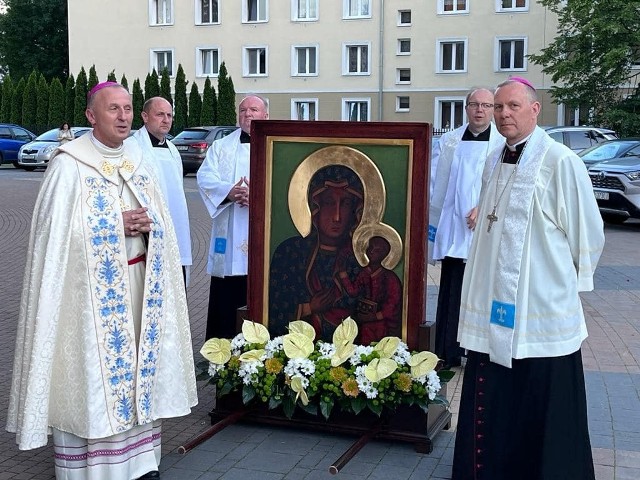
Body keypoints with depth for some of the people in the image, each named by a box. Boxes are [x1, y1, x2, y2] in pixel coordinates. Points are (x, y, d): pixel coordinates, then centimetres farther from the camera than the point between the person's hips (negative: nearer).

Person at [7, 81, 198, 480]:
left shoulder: (138, 162, 11)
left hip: (137, 284, 6)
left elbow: (162, 225, 15)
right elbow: (56, 230, -14)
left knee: (137, 367, 10)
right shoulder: (70, 165, -8)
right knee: (91, 376, -2)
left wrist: (147, 223, -8)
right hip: (91, 290, -6)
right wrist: (117, 224, -17)